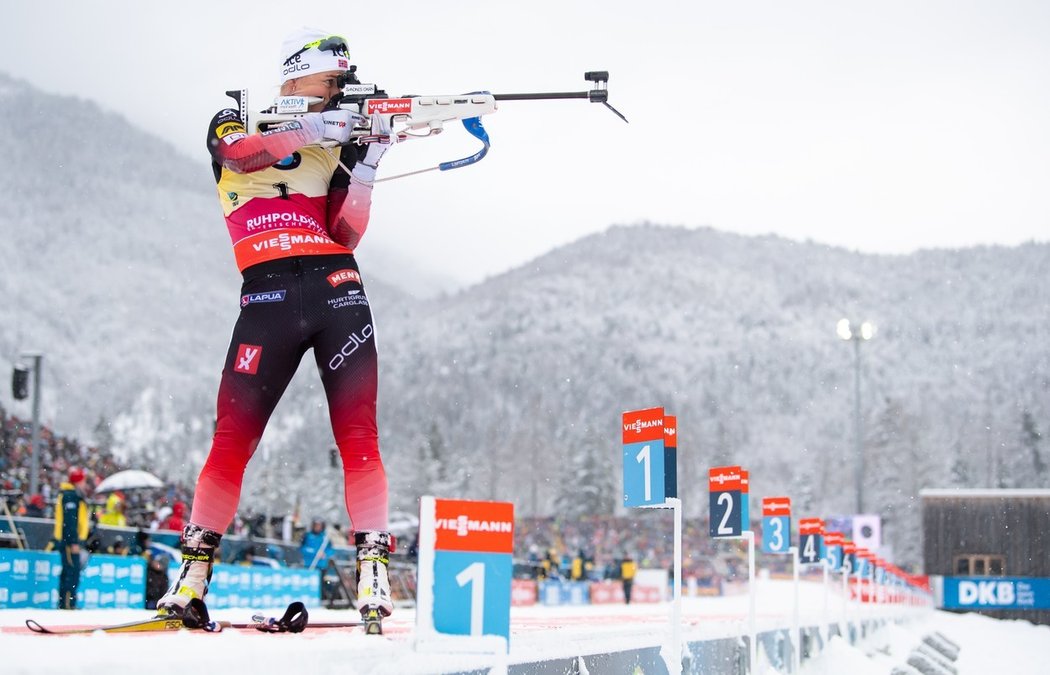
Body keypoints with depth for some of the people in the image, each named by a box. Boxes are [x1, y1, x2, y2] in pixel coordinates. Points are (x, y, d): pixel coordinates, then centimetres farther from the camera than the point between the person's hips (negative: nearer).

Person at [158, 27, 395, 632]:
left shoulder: (338, 144, 17)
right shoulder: (231, 123, 11)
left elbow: (345, 235, 5)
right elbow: (245, 152, -16)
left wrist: (367, 165, -4)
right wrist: (316, 128, -25)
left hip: (337, 291, 2)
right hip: (268, 297, -2)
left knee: (358, 435, -7)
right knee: (233, 439, -2)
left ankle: (373, 572, -10)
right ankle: (194, 572, 7)